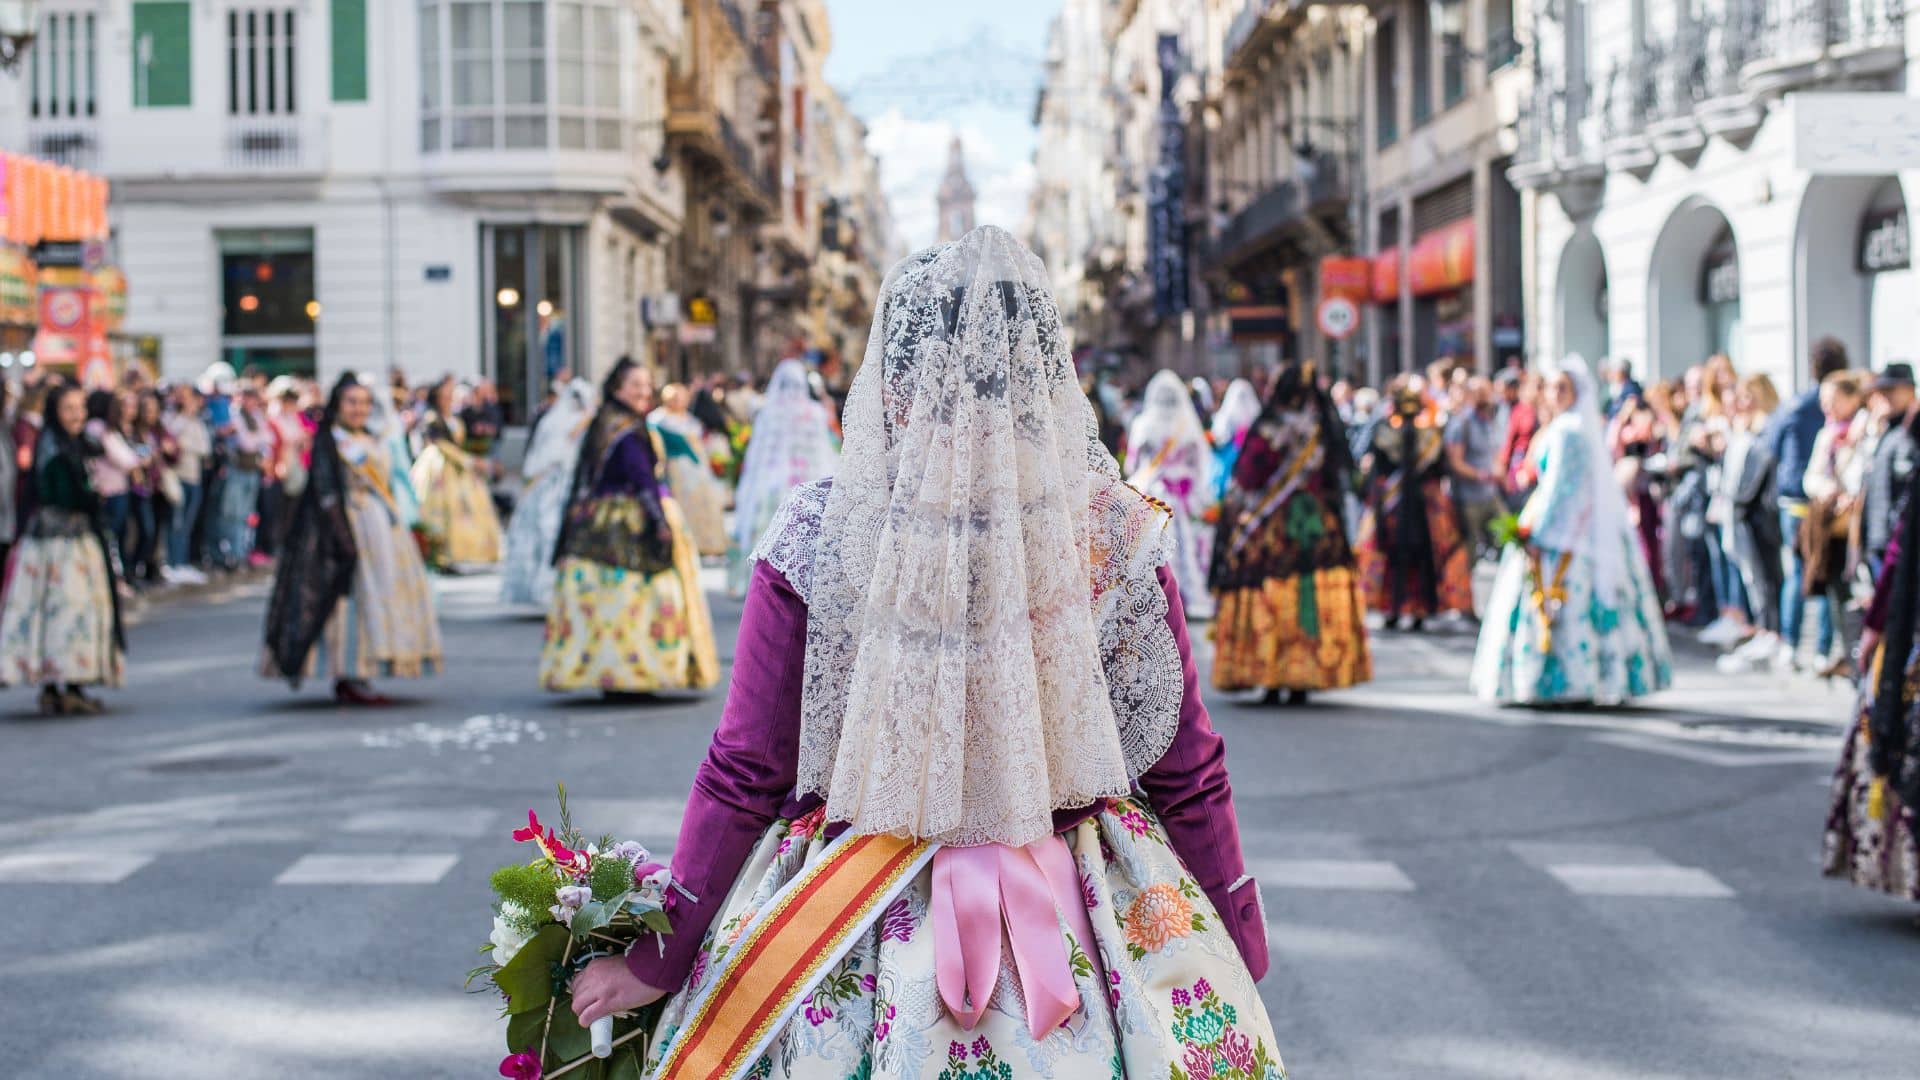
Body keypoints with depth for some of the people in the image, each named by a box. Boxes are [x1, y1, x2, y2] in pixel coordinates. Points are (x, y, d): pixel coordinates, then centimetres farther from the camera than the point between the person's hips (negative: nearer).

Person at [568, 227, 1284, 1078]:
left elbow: (744, 776, -10)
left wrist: (656, 958, 2)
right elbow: (1188, 772, -3)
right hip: (1079, 918, 1)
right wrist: (1240, 943, 12)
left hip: (858, 931, -1)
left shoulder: (817, 541, -15)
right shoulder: (1120, 536, -11)